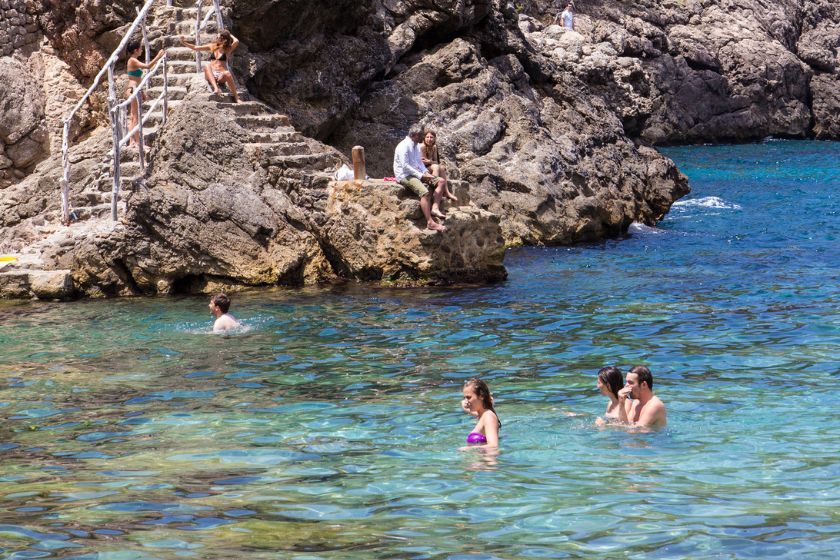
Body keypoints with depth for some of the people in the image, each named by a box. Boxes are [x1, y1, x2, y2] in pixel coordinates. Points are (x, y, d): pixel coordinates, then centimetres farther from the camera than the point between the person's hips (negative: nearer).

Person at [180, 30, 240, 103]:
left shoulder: (227, 50, 3)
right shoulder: (212, 46, 12)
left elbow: (236, 42, -15)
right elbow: (195, 47, 14)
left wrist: (230, 35, 3)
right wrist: (184, 43, 4)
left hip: (221, 76, -2)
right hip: (211, 76, 3)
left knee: (227, 73, -38)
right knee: (207, 66, -31)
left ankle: (236, 98, -28)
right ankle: (216, 88, -48)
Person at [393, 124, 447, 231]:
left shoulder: (416, 146, 14)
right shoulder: (404, 146, -16)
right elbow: (405, 166, -22)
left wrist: (426, 172, 2)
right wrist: (421, 176, -22)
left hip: (416, 173, 10)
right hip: (404, 175, -10)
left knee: (440, 181, 0)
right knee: (424, 192, -31)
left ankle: (435, 208, -12)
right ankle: (430, 222, -32)